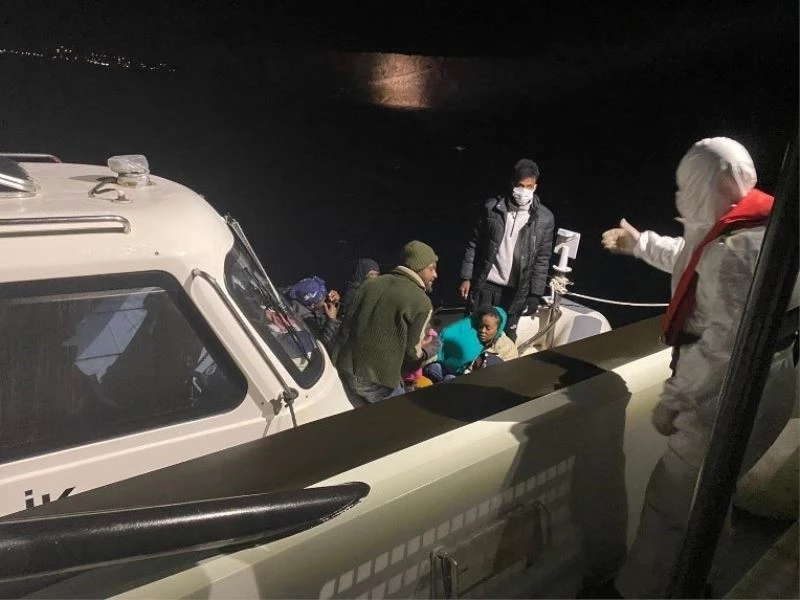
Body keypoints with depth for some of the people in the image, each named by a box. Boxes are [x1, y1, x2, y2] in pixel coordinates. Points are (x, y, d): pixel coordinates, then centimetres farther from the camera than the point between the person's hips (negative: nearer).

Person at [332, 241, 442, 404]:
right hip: (377, 382, -6)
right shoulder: (422, 302, -9)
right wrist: (423, 351, 18)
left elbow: (346, 326, 15)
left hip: (342, 371, 7)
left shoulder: (370, 284, 11)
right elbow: (411, 351, -4)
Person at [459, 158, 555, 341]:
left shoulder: (544, 218, -5)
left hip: (515, 291, 0)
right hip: (485, 285, 0)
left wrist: (535, 293, -2)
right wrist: (466, 278, -2)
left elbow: (542, 259, 0)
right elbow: (474, 244, 0)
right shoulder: (491, 208, -5)